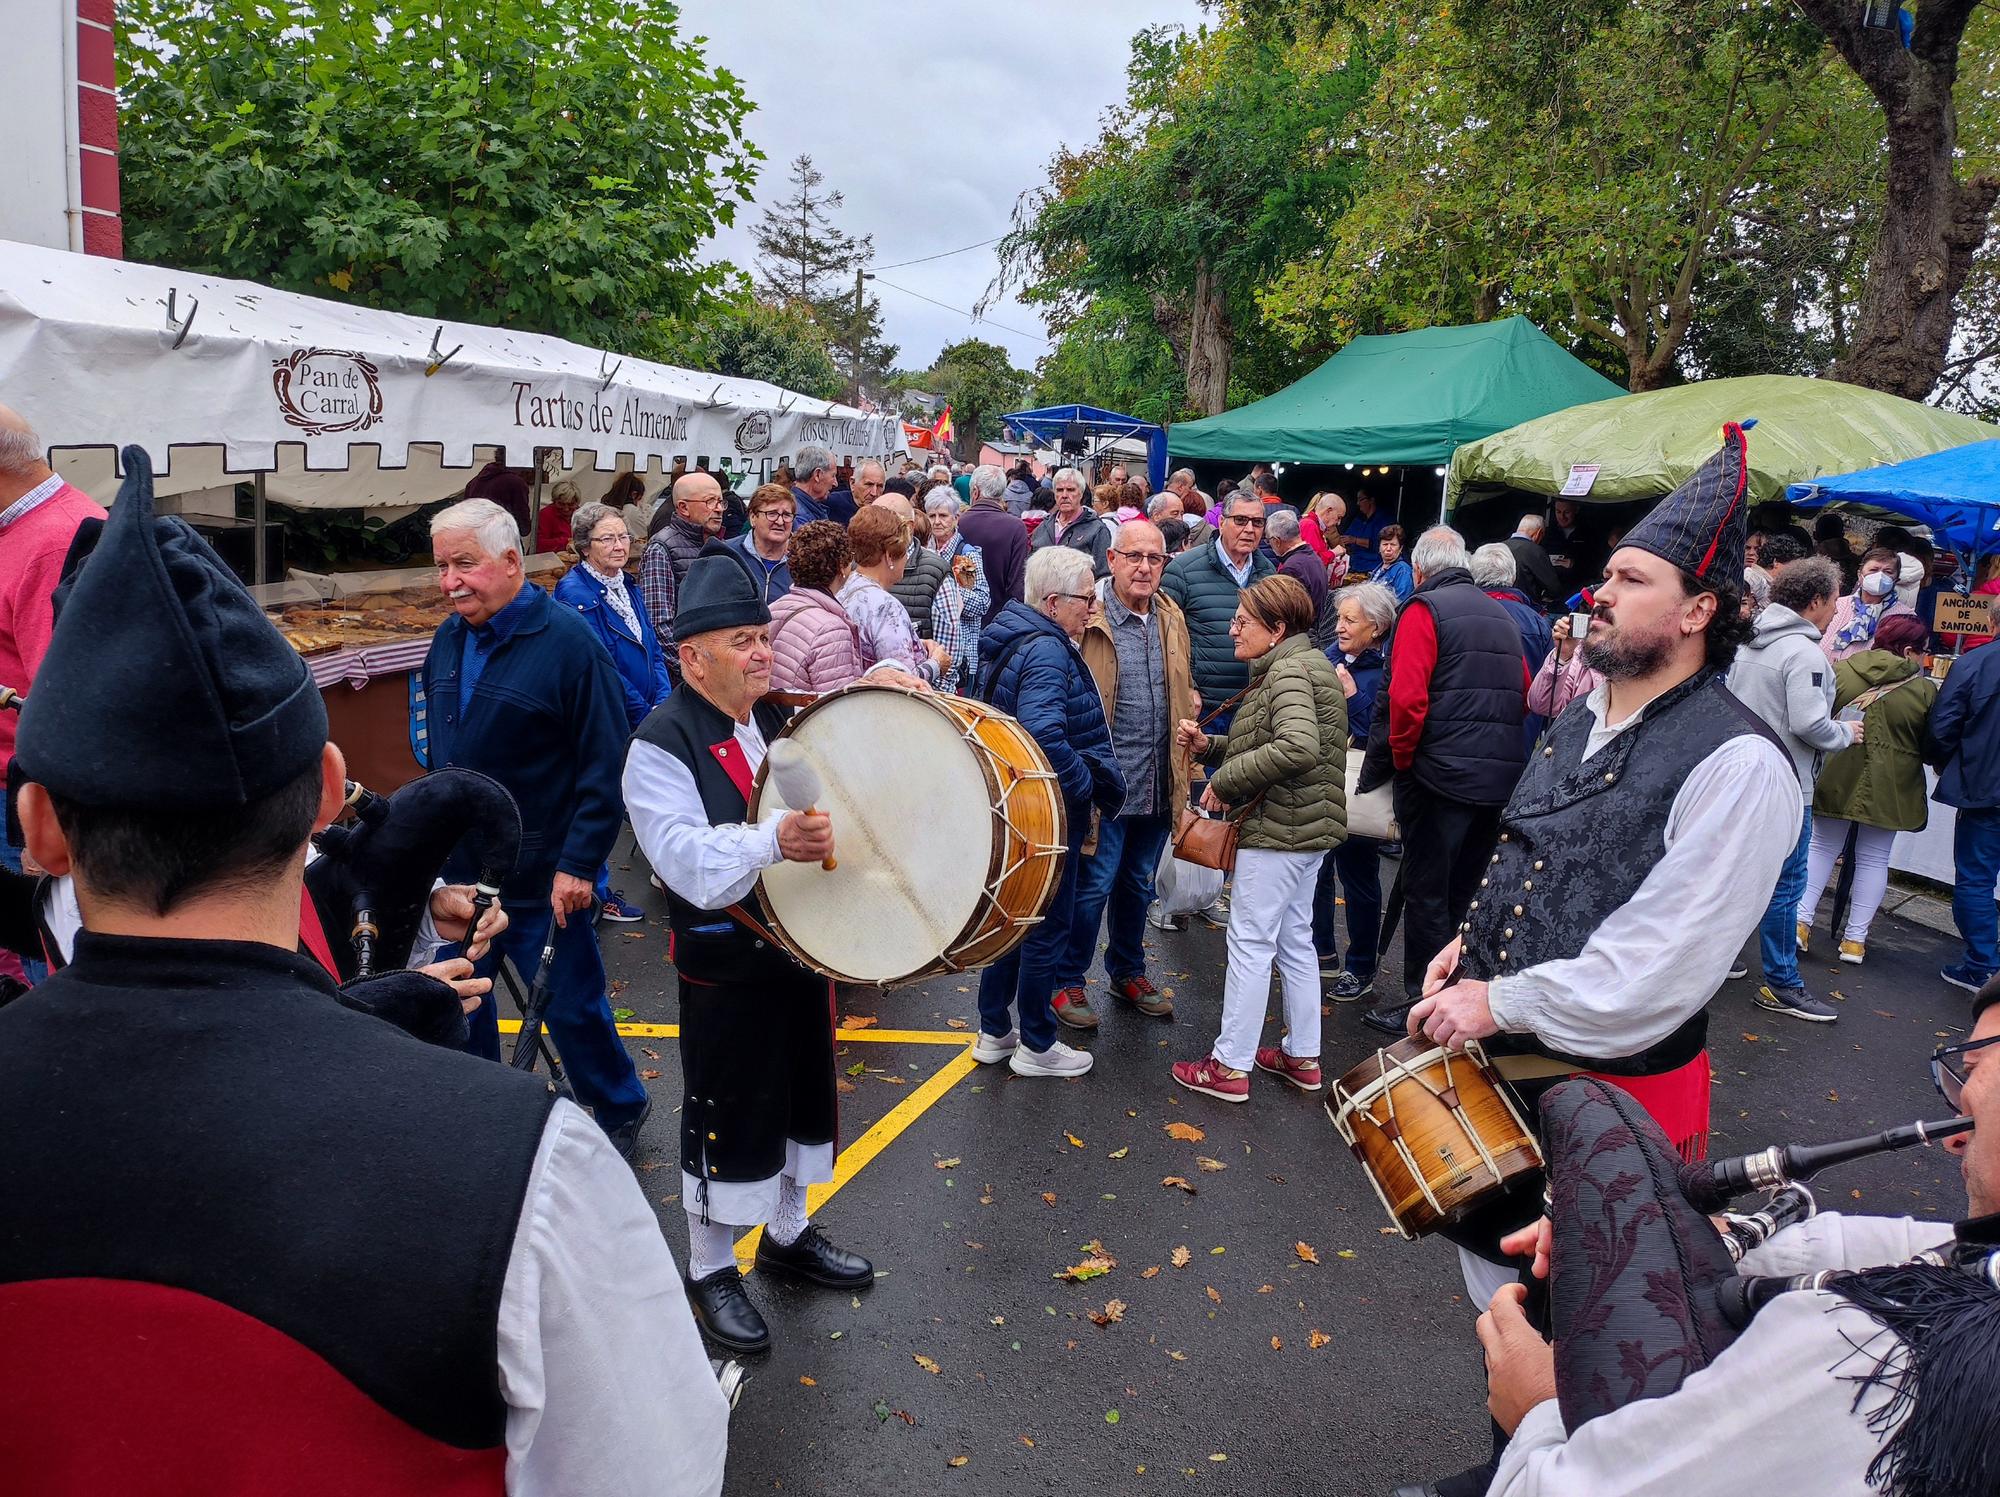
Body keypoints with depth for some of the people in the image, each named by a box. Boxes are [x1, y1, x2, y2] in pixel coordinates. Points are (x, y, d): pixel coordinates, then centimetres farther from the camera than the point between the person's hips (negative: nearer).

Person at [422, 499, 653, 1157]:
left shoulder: (568, 641, -15)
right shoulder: (450, 638, 5)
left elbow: (606, 765, -17)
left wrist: (578, 863, -20)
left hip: (541, 878, -6)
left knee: (571, 1006, 6)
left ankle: (621, 1109, 31)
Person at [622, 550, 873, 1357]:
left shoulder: (779, 721, 6)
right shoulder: (661, 745, -16)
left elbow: (824, 810, 20)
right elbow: (689, 863, -28)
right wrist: (773, 840, -42)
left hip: (802, 949, 7)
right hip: (725, 967, -7)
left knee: (802, 1096, 20)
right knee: (727, 1118, 6)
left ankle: (788, 1234, 41)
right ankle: (710, 1269, 26)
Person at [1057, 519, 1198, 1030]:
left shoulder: (1171, 618, 10)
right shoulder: (1088, 617, -12)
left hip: (1158, 783, 7)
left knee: (1139, 883, 19)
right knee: (1094, 884, -1)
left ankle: (1128, 972, 36)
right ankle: (1068, 982, 17)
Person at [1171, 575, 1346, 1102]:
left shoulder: (1289, 671, -17)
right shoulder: (1302, 664, 15)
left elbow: (1298, 747, -34)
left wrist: (1225, 780, -24)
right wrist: (1207, 745, 3)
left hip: (1277, 829, -11)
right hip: (1308, 826, 11)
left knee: (1250, 943, -2)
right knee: (1295, 941, 17)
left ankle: (1230, 1066, 6)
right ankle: (1302, 1057, 27)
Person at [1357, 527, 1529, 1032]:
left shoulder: (1424, 609, -7)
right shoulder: (1502, 616, 16)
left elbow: (1406, 697, -18)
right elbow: (1525, 698, 18)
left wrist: (1401, 758, -6)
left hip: (1441, 775, -7)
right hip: (1502, 776, 7)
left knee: (1426, 892, 2)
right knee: (1469, 890, 16)